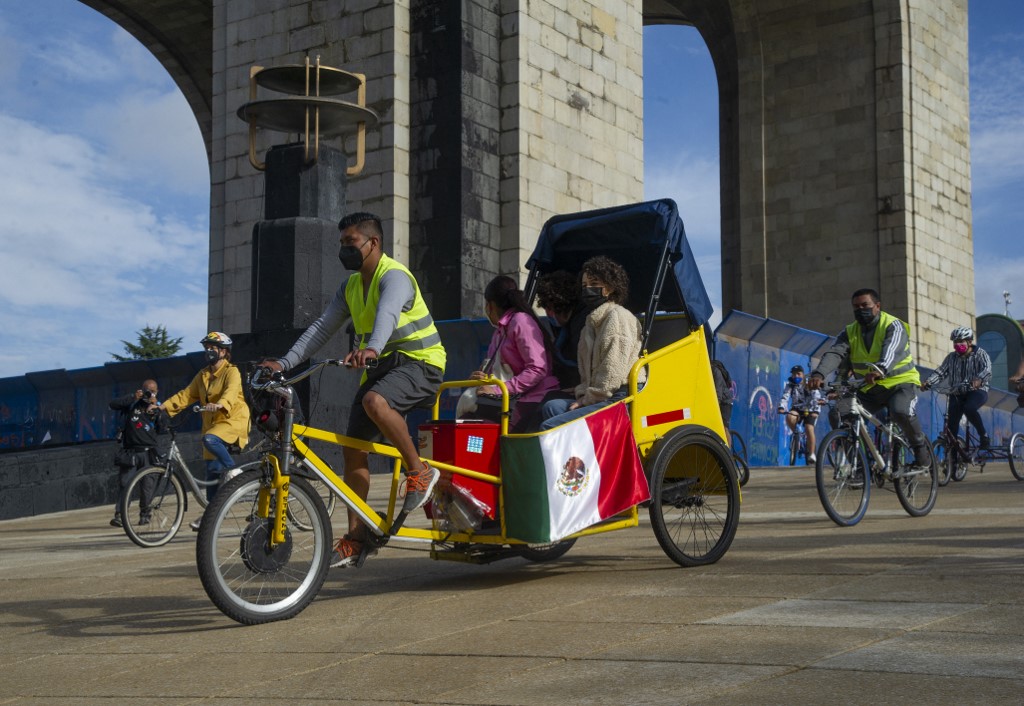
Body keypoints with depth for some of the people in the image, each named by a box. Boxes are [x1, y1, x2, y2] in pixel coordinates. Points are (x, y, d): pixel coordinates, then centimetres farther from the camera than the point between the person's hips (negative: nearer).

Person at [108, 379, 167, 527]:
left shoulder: (158, 407, 12)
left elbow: (162, 429, 1)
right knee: (124, 483, -8)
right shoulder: (133, 403, 6)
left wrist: (156, 409, -7)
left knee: (146, 485, 3)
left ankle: (144, 515, 16)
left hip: (148, 452, 1)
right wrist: (133, 397, -14)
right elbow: (113, 404, -9)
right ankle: (119, 515, -9)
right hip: (129, 451, -1)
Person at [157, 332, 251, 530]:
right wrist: (164, 406, -5)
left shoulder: (231, 372, -8)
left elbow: (231, 391, -27)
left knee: (210, 439, -36)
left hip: (233, 419, -7)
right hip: (212, 424, 7)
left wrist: (220, 405, -48)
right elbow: (187, 394, 9)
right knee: (211, 471, 5)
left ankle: (231, 468, -16)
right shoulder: (203, 375, 14)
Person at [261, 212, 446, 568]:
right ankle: (357, 537, 7)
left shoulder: (394, 276, -16)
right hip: (380, 365, 8)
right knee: (353, 448, -1)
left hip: (419, 363, -8)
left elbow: (388, 314, -37)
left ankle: (419, 471, -19)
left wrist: (371, 349, -57)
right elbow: (322, 327, 6)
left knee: (375, 401, -38)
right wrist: (284, 363, -6)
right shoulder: (351, 286, 11)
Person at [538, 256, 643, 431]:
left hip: (618, 397, -9)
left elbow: (614, 371, -12)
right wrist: (582, 394, 5)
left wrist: (589, 398, -10)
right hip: (595, 398, 9)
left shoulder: (618, 316, -3)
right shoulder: (593, 321, 26)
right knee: (550, 407, -15)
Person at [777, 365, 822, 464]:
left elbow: (816, 398, -21)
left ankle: (811, 454, -14)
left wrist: (815, 411, -38)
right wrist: (781, 407, -36)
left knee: (809, 429, -23)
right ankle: (795, 433, -5)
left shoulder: (810, 385, -10)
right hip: (796, 409, 2)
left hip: (809, 410, -2)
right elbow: (784, 396, -16)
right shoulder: (790, 385, -3)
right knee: (789, 418, -32)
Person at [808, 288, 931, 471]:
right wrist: (819, 374, -36)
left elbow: (891, 351, -32)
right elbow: (834, 354, -15)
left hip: (900, 382, -5)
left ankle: (920, 447, -5)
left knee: (901, 412, -35)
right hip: (868, 389, 5)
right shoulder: (850, 333, 4)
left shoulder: (893, 326, -10)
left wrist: (879, 370, -55)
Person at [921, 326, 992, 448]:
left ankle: (983, 436, -15)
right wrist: (928, 382, -20)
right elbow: (940, 372, 0)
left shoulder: (980, 354, -2)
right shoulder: (951, 357, 9)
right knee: (951, 424, -9)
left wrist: (979, 380, -42)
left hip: (977, 390, -4)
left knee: (969, 408, -34)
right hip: (957, 393, 4)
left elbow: (987, 370, -19)